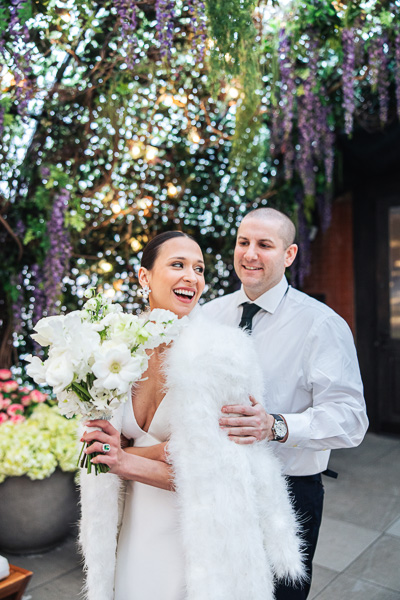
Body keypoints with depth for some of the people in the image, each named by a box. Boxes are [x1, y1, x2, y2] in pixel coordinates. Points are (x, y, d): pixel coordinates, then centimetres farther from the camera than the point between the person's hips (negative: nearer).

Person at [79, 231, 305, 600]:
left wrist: (129, 462, -20)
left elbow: (218, 475, -17)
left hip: (198, 535, -4)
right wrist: (167, 450, -21)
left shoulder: (221, 352, -19)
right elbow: (100, 452, -3)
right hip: (135, 530, 4)